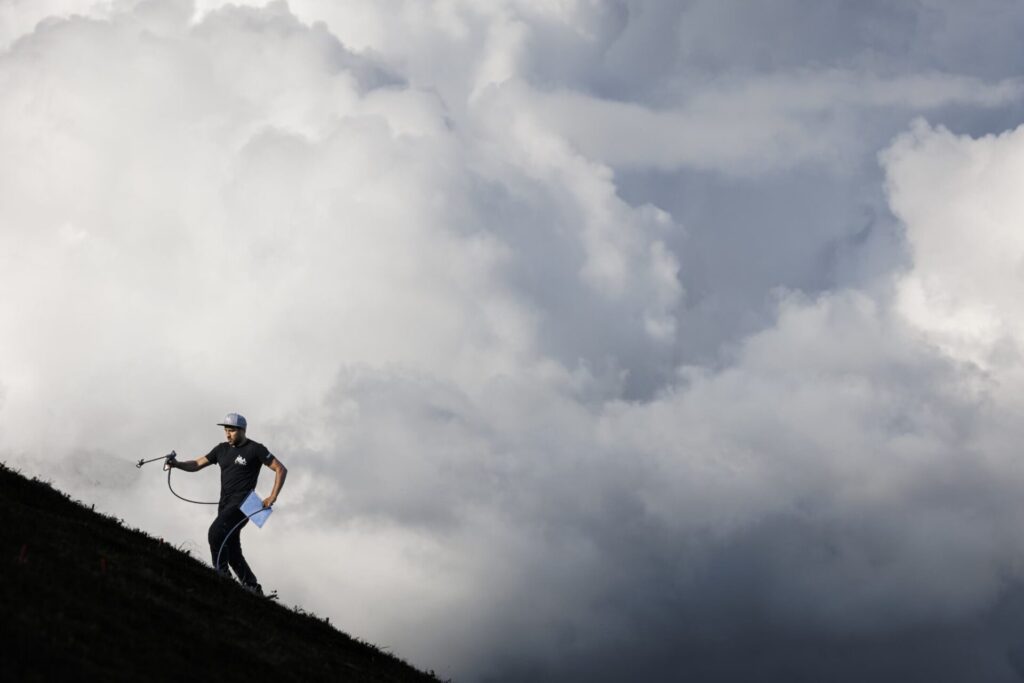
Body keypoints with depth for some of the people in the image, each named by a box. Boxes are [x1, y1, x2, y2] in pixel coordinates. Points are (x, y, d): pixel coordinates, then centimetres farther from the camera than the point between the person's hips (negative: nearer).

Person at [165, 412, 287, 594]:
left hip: (242, 503, -7)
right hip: (225, 504, 7)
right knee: (232, 551, 7)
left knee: (216, 531, -27)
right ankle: (253, 588, 16)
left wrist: (273, 497, -11)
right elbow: (197, 464, 15)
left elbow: (281, 469, -3)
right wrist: (177, 464, -3)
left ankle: (222, 576, -25)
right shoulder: (222, 449, 15)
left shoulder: (255, 449, -3)